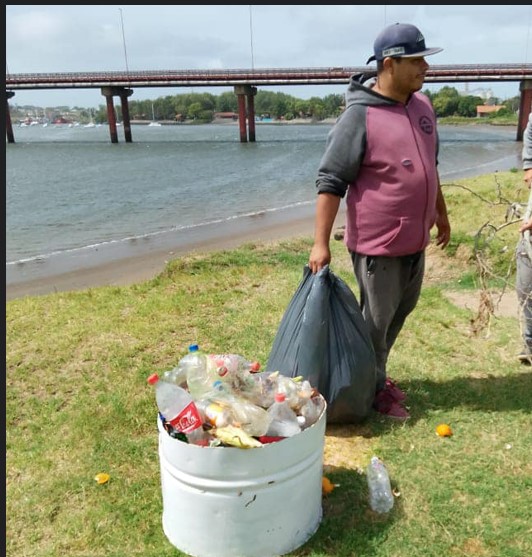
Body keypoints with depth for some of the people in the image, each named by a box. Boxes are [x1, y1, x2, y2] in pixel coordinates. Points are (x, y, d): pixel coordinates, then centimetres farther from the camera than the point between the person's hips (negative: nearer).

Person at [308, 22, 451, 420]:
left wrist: (441, 212, 23)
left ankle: (375, 373, 41)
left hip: (414, 240, 8)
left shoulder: (422, 105, 6)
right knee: (376, 320, 7)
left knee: (400, 313, 20)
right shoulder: (360, 115, -18)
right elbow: (331, 182, -18)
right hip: (377, 243, -8)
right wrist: (321, 244, -20)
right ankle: (374, 389, 28)